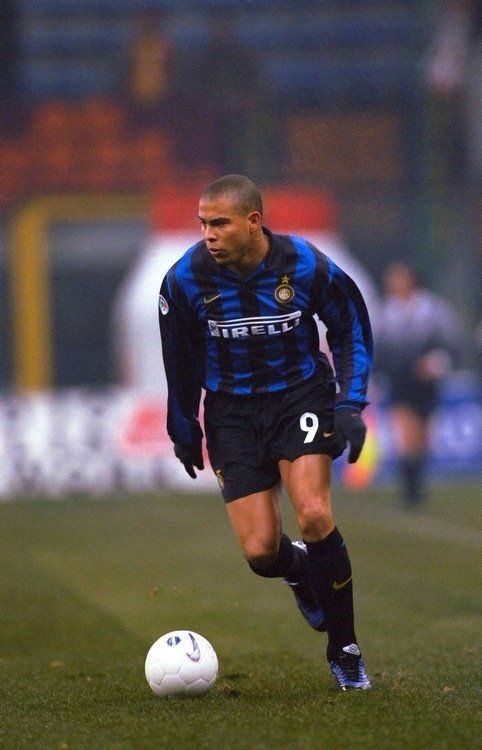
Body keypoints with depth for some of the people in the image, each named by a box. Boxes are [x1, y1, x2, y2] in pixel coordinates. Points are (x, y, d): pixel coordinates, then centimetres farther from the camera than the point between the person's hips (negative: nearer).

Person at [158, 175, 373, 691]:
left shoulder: (307, 266, -15)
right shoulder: (186, 279, -13)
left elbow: (351, 331, 3)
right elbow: (181, 357, 5)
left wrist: (350, 405, -7)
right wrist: (183, 429, 12)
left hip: (301, 395, -1)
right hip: (232, 411, 1)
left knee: (314, 517, -22)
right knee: (260, 553, -7)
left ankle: (344, 648, -4)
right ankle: (298, 570, 33)